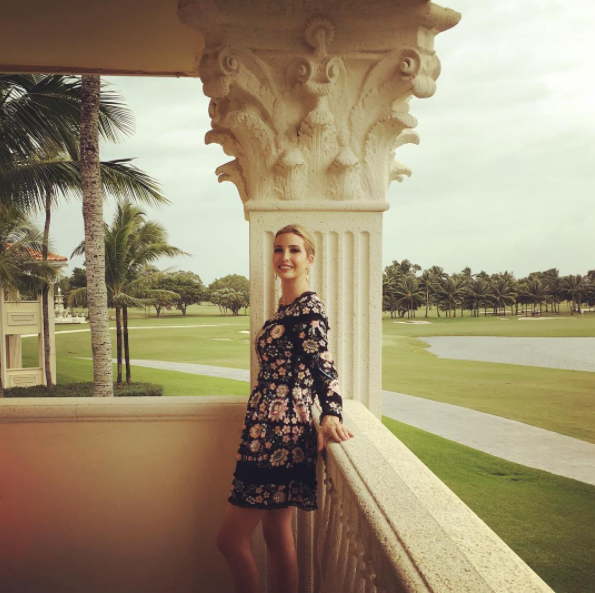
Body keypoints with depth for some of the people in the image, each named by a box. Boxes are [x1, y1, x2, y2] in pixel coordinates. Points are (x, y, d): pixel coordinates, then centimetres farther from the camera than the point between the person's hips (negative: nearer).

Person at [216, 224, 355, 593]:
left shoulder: (309, 307, -12)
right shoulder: (285, 307, 15)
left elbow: (323, 365, -20)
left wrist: (331, 415, -33)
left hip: (280, 432, -9)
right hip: (271, 431, 9)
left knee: (231, 539, -1)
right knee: (277, 534, 15)